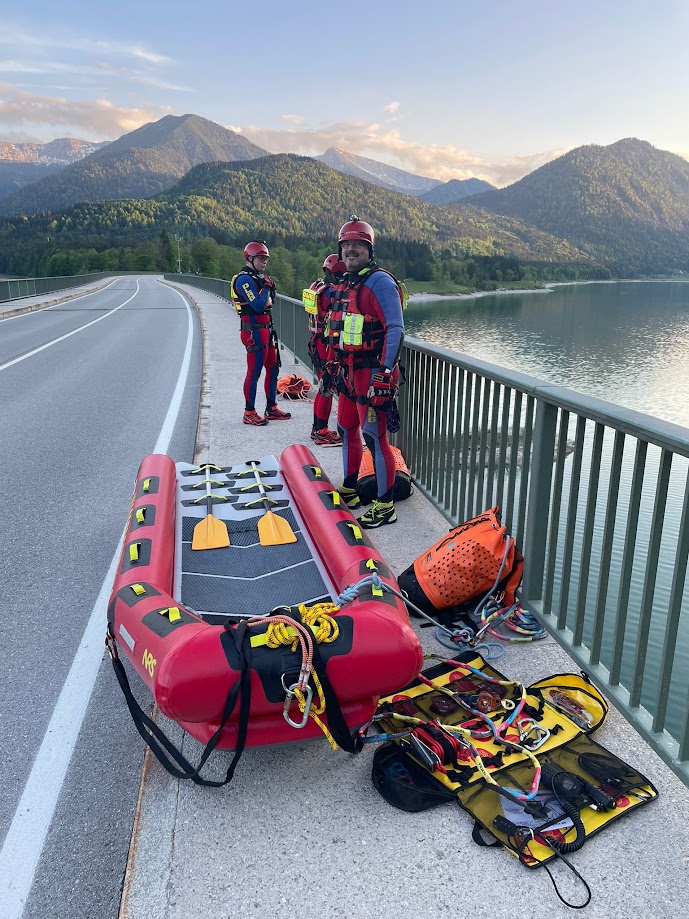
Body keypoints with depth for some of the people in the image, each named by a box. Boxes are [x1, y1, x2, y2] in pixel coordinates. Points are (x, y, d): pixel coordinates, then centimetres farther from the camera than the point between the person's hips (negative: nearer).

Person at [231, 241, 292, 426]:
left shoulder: (258, 277, 18)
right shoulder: (245, 279, -13)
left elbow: (269, 303, 18)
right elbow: (258, 305, -22)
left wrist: (270, 288, 2)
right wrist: (267, 288, -8)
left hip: (265, 330, 10)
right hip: (254, 332, -10)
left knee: (273, 368, 13)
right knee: (254, 372, -6)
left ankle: (271, 409, 22)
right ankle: (249, 413, 2)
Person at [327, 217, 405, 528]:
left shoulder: (379, 282, -11)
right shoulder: (342, 285, 16)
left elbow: (395, 330, -18)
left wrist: (383, 376, -23)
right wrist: (337, 368, 23)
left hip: (372, 373, -9)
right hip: (349, 371, 9)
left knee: (374, 436, -7)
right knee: (347, 429, 17)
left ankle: (385, 506, 4)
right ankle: (349, 491, 34)